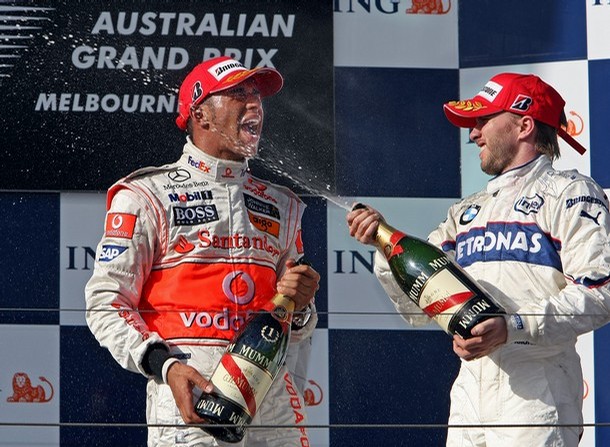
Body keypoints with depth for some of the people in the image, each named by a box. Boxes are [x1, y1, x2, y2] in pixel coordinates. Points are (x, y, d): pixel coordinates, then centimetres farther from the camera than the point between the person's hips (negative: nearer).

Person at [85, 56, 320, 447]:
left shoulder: (281, 205, 20)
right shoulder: (146, 195, 4)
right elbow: (107, 303, -4)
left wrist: (299, 308, 0)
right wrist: (164, 366, -17)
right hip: (189, 388, -5)